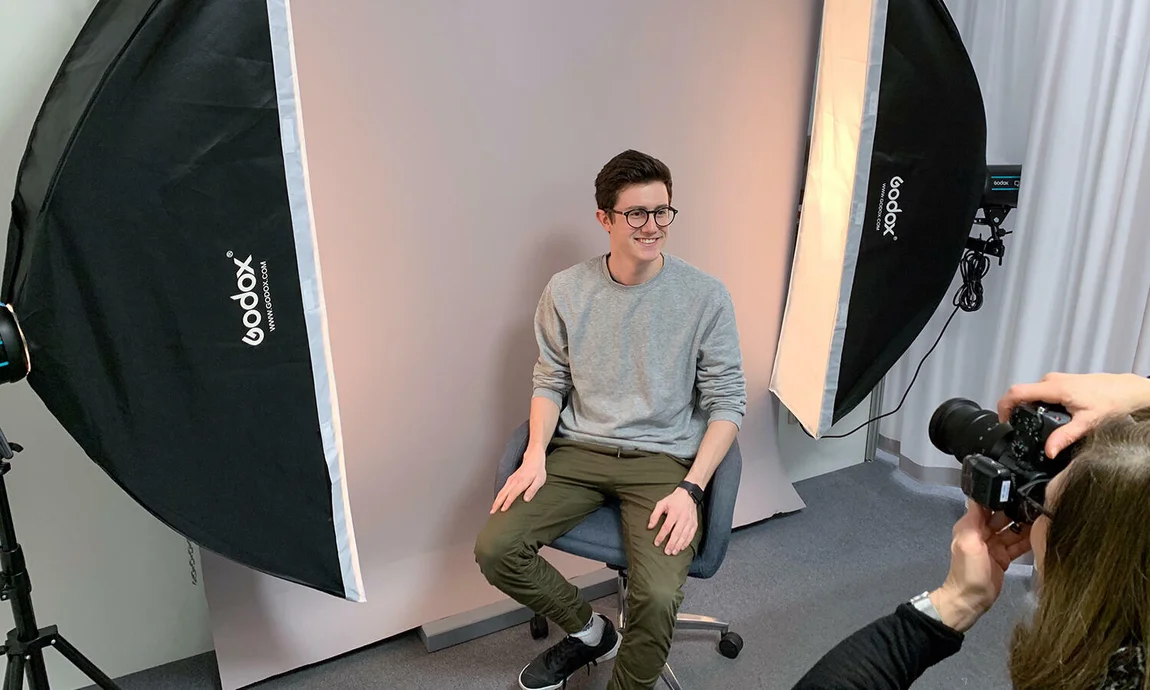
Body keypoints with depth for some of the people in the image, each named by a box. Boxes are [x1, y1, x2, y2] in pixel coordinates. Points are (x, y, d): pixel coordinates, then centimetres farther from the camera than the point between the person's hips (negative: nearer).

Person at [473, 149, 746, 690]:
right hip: (578, 452, 3)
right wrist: (536, 453, -7)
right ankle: (591, 631, 15)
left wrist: (690, 489, -15)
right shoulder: (566, 291, 2)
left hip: (663, 459, -3)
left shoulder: (705, 296, -6)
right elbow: (549, 380, 10)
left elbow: (727, 402, -3)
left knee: (657, 599, -25)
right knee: (494, 549, -14)